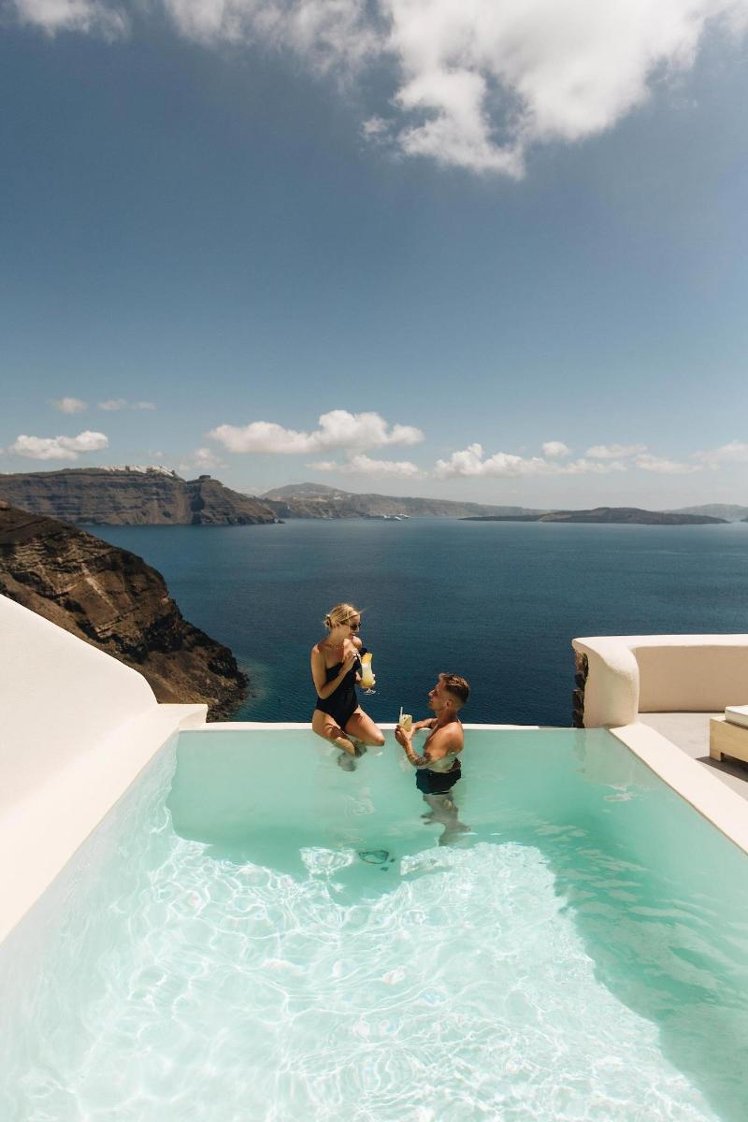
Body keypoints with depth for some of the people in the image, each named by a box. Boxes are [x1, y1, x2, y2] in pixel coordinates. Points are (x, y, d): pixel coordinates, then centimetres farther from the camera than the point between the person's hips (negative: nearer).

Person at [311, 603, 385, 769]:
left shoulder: (356, 643, -3)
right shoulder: (319, 651, -20)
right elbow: (322, 693, -19)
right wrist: (345, 669, -25)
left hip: (352, 709, 6)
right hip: (326, 713, -5)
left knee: (379, 740, -16)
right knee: (354, 752, -27)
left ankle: (349, 741, 10)